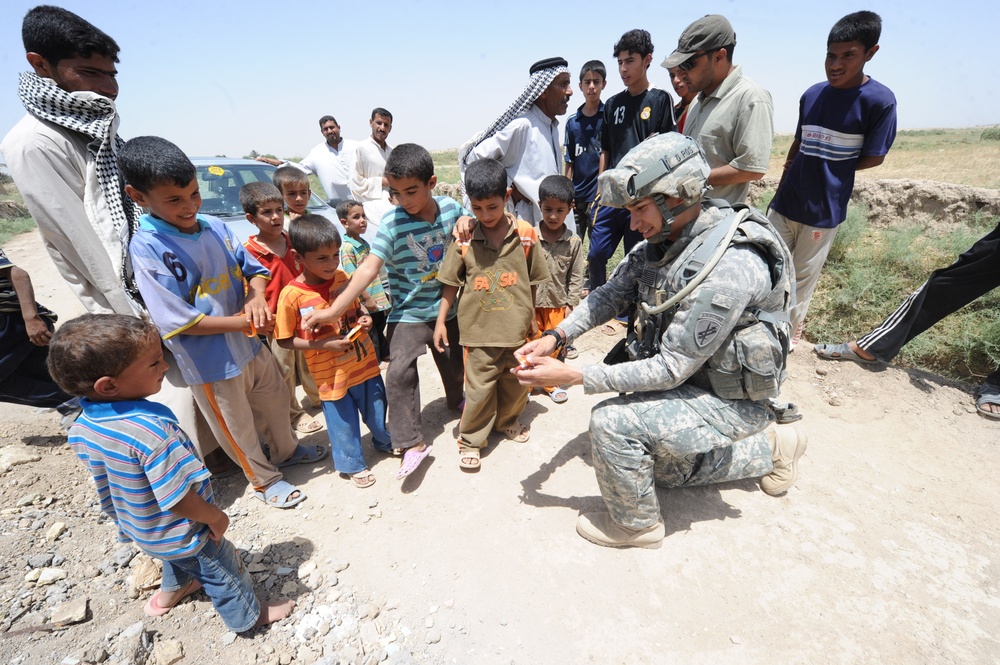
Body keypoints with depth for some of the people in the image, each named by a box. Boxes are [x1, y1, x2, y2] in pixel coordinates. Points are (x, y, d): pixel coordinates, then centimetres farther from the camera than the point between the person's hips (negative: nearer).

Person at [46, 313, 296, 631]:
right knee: (222, 572, 19)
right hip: (180, 534, -7)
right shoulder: (151, 429, -41)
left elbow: (106, 481, 2)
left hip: (137, 530, 7)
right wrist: (216, 518, -16)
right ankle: (247, 615, 40)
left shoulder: (81, 426, -15)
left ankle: (171, 591, 63)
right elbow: (179, 498, -34)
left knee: (178, 558, 37)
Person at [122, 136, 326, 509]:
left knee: (276, 398, 24)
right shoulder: (147, 248, -20)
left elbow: (253, 268, 6)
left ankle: (286, 451, 52)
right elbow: (177, 320, -22)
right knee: (237, 429, 14)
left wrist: (257, 296, -16)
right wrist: (244, 322, -23)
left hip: (250, 344, 6)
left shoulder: (215, 227, -3)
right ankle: (264, 480, 39)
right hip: (211, 363, -6)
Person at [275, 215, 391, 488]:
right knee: (343, 422, 14)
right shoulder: (292, 295, -19)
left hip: (365, 362, 4)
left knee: (377, 409, 22)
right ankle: (353, 465, 40)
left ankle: (386, 441, 51)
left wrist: (364, 319, -10)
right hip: (332, 374, -4)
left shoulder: (343, 278, -6)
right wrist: (324, 345, -22)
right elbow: (285, 340, -12)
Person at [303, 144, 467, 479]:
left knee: (454, 362, 21)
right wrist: (334, 310, -34)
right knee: (398, 373, -14)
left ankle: (457, 400, 53)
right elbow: (369, 267, -26)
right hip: (408, 313, -3)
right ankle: (412, 443, 0)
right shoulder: (392, 223, -18)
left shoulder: (451, 208, -9)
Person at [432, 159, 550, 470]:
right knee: (478, 388, 6)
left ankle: (508, 420, 45)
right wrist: (441, 321, 0)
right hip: (478, 328, -2)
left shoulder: (526, 233, -6)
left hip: (516, 326, 2)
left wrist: (530, 316, 11)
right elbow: (451, 283, -1)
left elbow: (533, 279, 4)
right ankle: (470, 439, 27)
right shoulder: (464, 239, -9)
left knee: (516, 382, 18)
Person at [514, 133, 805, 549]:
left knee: (611, 421, -26)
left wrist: (573, 377, -32)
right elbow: (610, 294, -2)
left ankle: (636, 524, 2)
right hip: (688, 381, 9)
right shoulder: (665, 238, -7)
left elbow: (671, 369, -32)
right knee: (662, 470, 24)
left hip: (729, 401, -9)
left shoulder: (728, 268, -34)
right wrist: (555, 337, -17)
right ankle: (770, 451, 37)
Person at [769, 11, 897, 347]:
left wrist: (830, 169, 2)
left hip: (825, 209, -4)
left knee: (804, 275, 8)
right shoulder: (811, 95, 3)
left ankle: (790, 329, 26)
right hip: (785, 202, 4)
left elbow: (873, 157, -6)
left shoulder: (880, 100, -11)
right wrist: (781, 189, 13)